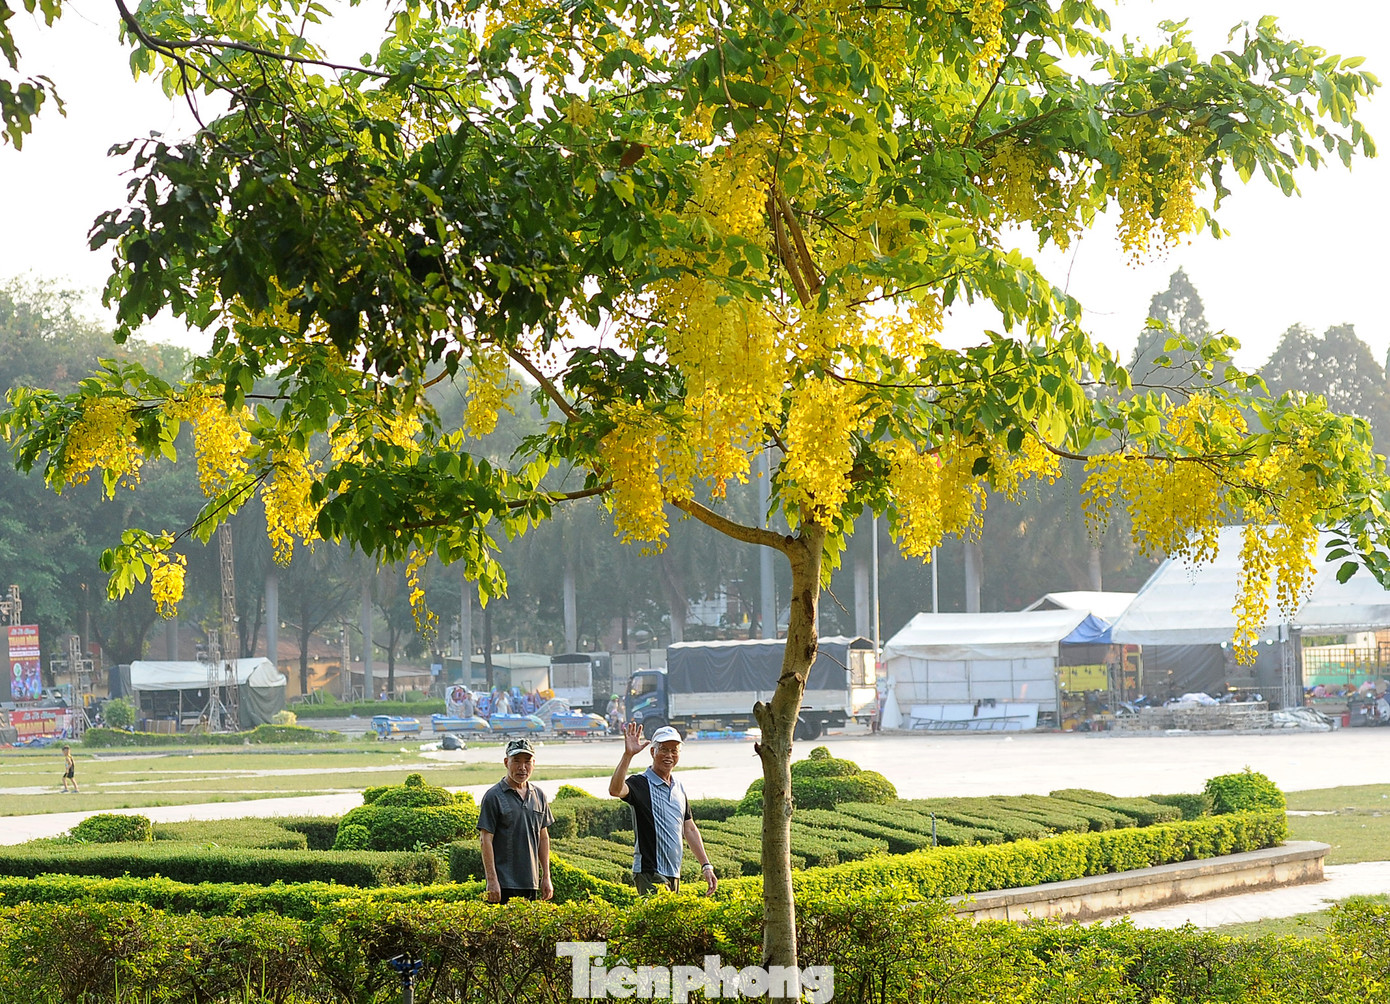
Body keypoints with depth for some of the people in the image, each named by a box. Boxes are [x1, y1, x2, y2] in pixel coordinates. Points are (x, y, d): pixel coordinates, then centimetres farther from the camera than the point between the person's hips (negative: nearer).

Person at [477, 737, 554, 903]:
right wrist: (492, 880, -14)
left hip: (531, 883, 6)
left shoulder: (539, 796, 13)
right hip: (504, 883, -6)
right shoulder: (493, 796, -6)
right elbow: (486, 840, -8)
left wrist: (546, 877, 14)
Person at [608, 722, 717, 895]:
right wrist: (628, 755, -38)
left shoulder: (679, 788, 17)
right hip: (649, 874, -8)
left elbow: (690, 829, 21)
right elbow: (615, 790, -29)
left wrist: (706, 867, 17)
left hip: (674, 874, 8)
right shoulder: (640, 784, -7)